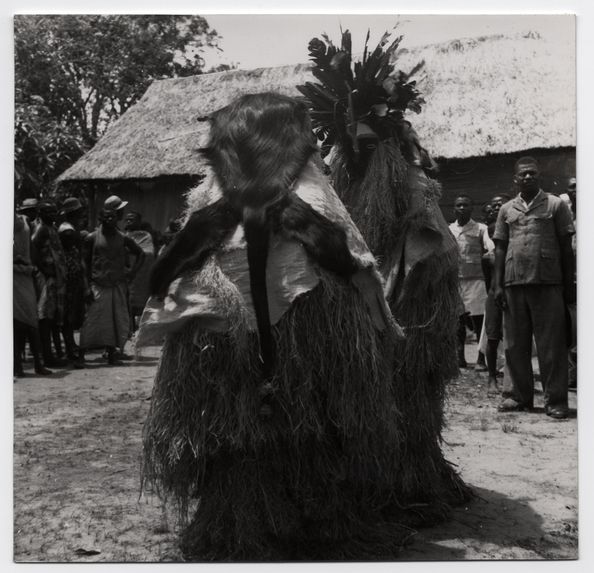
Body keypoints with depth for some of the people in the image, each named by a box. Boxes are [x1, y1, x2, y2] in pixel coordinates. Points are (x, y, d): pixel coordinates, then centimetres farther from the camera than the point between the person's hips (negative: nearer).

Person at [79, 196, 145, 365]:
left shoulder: (122, 238, 6)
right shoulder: (92, 237, 1)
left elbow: (140, 253, 16)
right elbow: (85, 262, 5)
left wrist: (132, 272, 6)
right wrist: (87, 285, -1)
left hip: (118, 286, 2)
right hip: (98, 286, -2)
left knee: (117, 321, 2)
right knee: (93, 320, -6)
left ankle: (111, 353, 13)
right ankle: (81, 355, -1)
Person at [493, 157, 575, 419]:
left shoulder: (556, 205, 5)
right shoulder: (506, 209, 13)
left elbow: (566, 247, 4)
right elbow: (500, 248, 13)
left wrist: (569, 284, 0)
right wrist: (498, 285, 6)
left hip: (548, 282, -3)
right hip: (514, 283, 3)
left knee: (551, 345, -1)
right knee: (515, 344, 6)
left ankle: (555, 400, 5)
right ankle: (518, 395, 16)